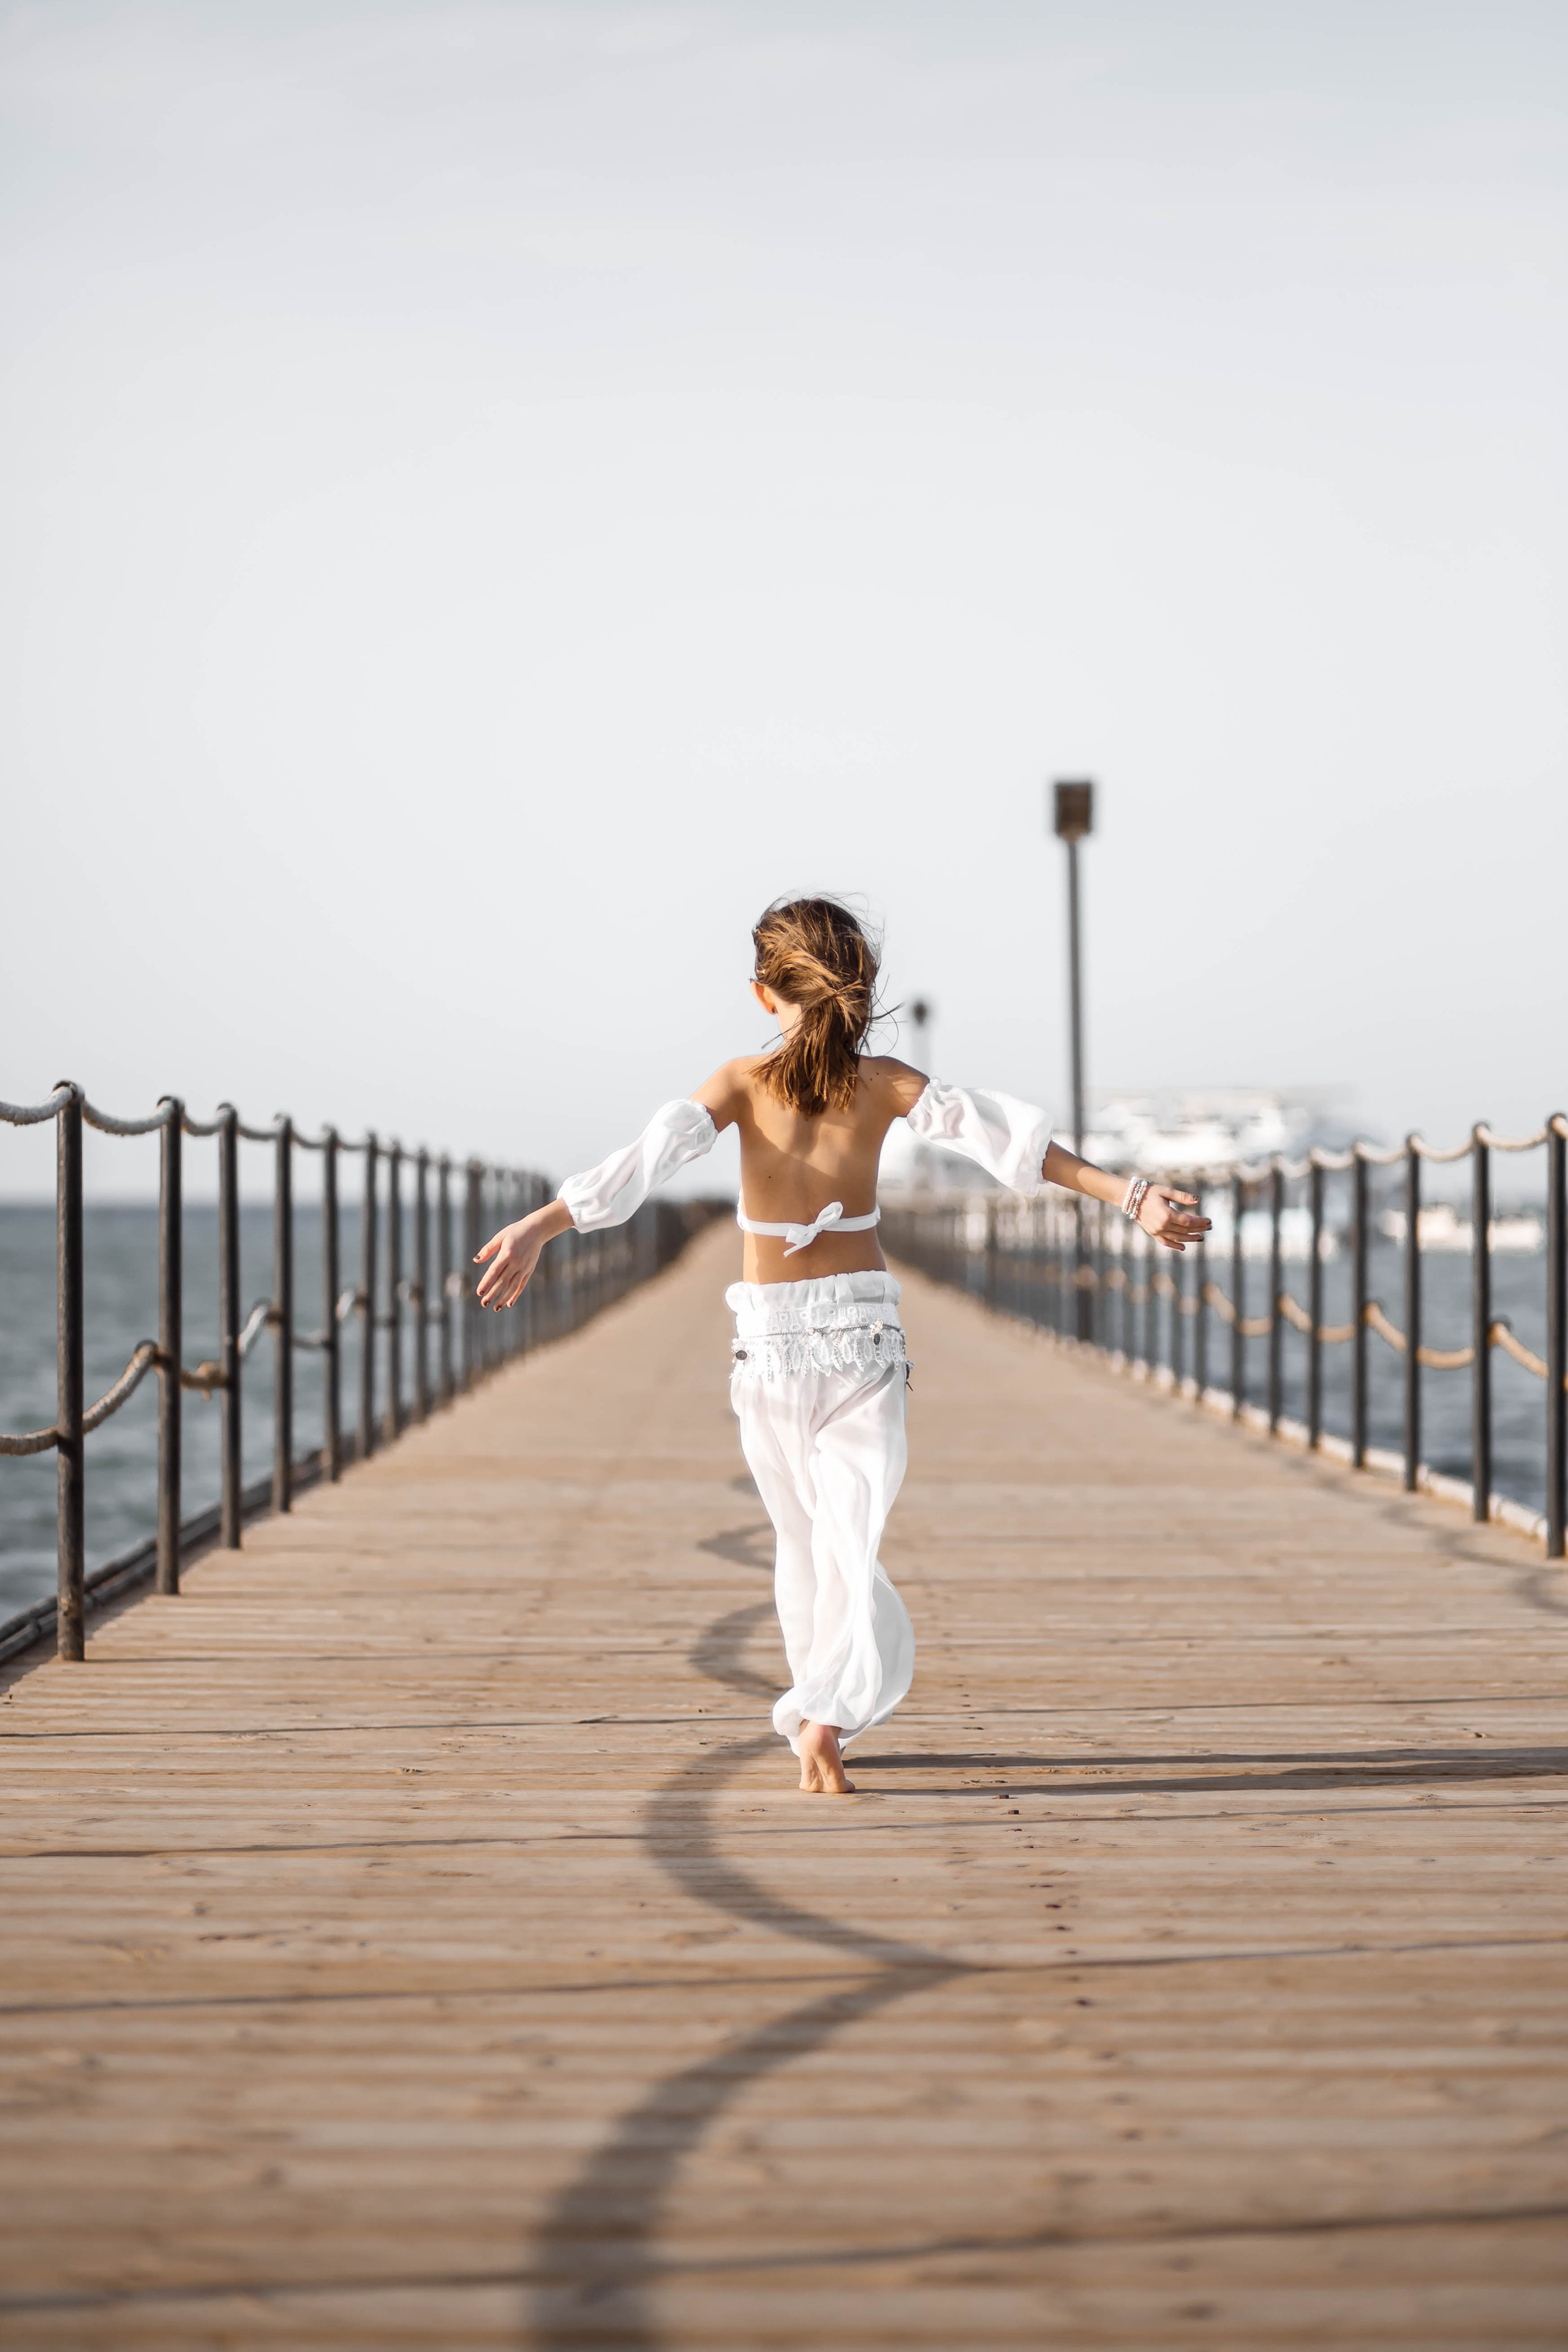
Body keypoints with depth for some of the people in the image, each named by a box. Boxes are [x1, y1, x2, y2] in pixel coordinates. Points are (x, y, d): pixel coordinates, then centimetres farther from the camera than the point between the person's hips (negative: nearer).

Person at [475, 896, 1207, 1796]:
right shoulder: (886, 1083, -4)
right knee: (852, 1536, -2)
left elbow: (648, 1157, -18)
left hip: (771, 1338, 1)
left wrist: (539, 1228, -25)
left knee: (803, 1535, 18)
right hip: (866, 1330, 0)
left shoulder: (743, 1084, -6)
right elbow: (1007, 1136, -12)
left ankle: (820, 1709, 30)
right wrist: (1126, 1194, -14)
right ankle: (827, 1722, -21)